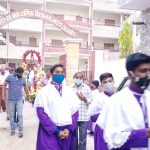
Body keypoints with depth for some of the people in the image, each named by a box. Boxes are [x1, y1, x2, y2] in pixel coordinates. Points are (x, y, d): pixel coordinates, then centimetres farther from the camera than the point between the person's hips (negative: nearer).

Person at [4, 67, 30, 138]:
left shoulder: (23, 79, 5)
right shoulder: (10, 77, -4)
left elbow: (25, 88, 16)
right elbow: (4, 85, -3)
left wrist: (28, 97, 21)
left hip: (19, 100, 1)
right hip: (11, 100, -1)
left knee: (20, 115, -4)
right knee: (11, 115, 8)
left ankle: (21, 131, 2)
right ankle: (12, 130, 23)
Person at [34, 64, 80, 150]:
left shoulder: (70, 91, 9)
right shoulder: (44, 91, -2)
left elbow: (75, 111, 7)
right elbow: (41, 113, -9)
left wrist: (69, 129, -7)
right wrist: (56, 131, -13)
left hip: (67, 131, 3)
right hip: (49, 132, -3)